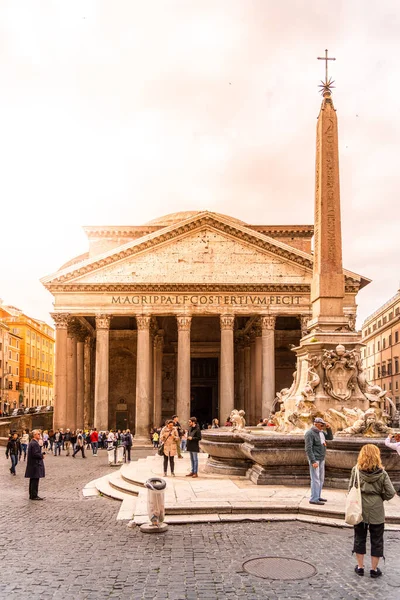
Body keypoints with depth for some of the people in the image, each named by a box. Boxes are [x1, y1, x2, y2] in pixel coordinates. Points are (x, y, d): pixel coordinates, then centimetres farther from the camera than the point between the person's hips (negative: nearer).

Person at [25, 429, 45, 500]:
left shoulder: (31, 442, 14)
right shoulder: (35, 443, -19)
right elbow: (35, 454, -25)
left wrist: (41, 454, 10)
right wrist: (42, 456, -10)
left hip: (32, 464, 11)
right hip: (35, 464, -11)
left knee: (33, 480, 16)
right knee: (35, 480, -5)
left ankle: (32, 495, 23)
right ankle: (34, 495, -1)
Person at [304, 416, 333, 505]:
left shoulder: (321, 432, 11)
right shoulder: (310, 433, -16)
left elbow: (330, 437, 20)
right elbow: (308, 449, -19)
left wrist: (328, 428, 3)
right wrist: (313, 461, -23)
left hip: (321, 459, 9)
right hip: (315, 459, -9)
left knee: (321, 478, 14)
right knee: (316, 479, -10)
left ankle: (317, 496, 23)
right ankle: (314, 499, -7)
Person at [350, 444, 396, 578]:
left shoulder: (356, 471, -11)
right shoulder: (381, 474, -13)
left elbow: (351, 489, -8)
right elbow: (390, 493, -11)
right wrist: (379, 496, 7)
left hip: (359, 510, 1)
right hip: (376, 512, -1)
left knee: (359, 538, 17)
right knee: (376, 540, 14)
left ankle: (360, 567, 25)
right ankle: (374, 569, 21)